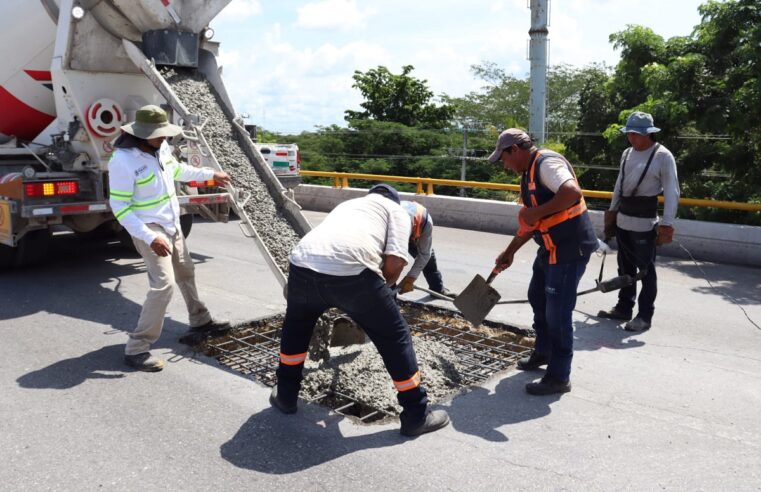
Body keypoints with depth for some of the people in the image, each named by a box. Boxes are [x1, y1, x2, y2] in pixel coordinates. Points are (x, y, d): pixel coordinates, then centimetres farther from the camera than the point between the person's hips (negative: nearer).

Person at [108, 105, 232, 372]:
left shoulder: (161, 147, -2)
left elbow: (177, 169, 20)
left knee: (185, 272, 22)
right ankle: (136, 349, -10)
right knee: (163, 284, -18)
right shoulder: (123, 161, -25)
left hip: (172, 224, 9)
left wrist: (210, 174, 24)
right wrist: (150, 238, -30)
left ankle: (199, 319, 44)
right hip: (150, 230, -8)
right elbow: (119, 207, -24)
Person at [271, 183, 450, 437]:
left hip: (303, 263, 5)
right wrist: (382, 287, 25)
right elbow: (395, 262, 5)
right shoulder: (396, 210, 23)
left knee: (296, 325, 34)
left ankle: (285, 395, 43)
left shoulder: (347, 204, 39)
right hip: (351, 270, -4)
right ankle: (416, 415, 23)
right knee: (395, 338, 15)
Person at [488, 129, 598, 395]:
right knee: (538, 299, 23)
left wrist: (537, 211, -25)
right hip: (551, 247, 11)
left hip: (570, 248, -11)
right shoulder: (530, 172, 14)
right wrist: (510, 251, 23)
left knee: (558, 312, -4)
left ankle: (559, 377, 9)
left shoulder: (547, 163, -18)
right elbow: (531, 222, 21)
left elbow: (573, 192, -35)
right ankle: (543, 352, 42)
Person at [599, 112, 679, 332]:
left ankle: (644, 316, 10)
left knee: (646, 270, 1)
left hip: (644, 224, -7)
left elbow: (671, 192, -14)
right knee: (625, 267, 16)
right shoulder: (627, 153, 8)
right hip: (623, 220, 7)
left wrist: (667, 224, -19)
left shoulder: (662, 156, -12)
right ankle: (624, 308, 28)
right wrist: (612, 211, 19)